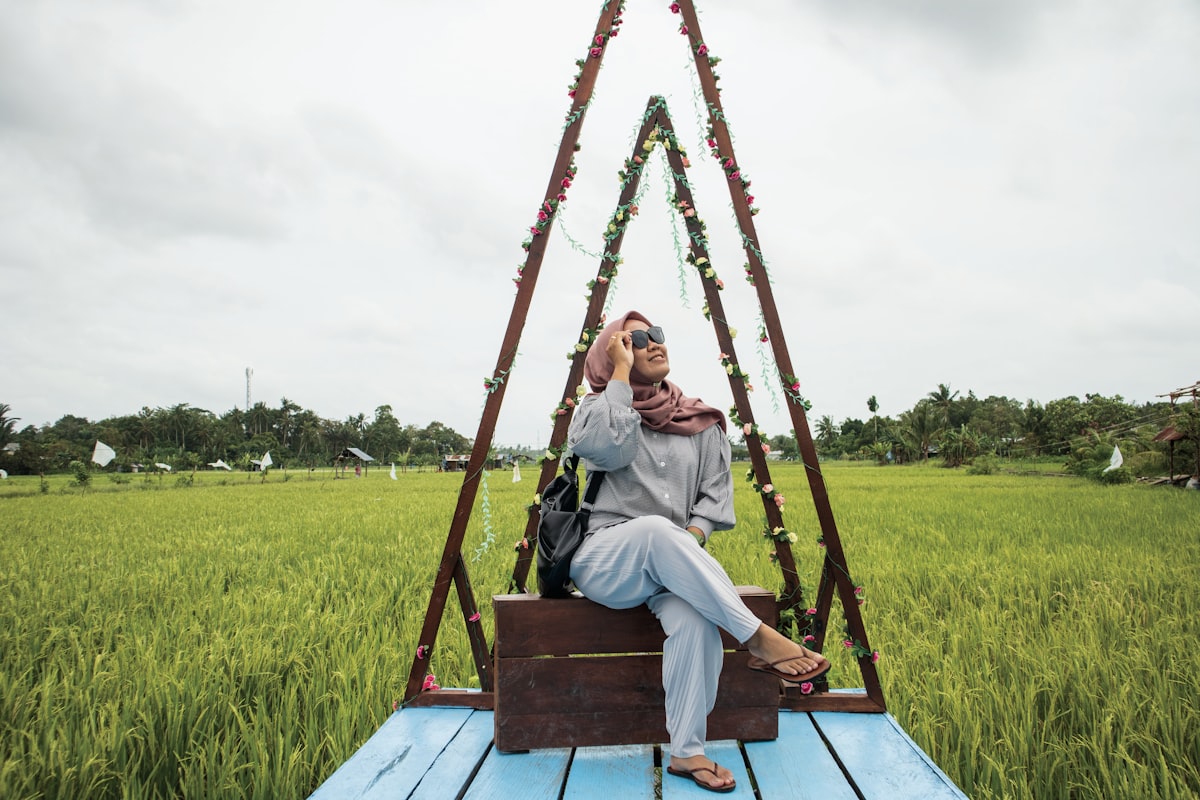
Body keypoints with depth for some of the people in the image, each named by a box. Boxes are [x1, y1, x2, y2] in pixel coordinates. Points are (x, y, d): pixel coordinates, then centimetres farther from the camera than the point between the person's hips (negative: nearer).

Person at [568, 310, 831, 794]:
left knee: (694, 619, -32)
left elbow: (716, 491, 5)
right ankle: (759, 639, -32)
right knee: (656, 528, -37)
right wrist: (621, 372, -11)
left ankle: (686, 752, -18)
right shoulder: (599, 407, 5)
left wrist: (691, 537, -14)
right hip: (602, 562, -2)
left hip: (672, 566, 3)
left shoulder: (700, 423, 13)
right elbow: (603, 448, -19)